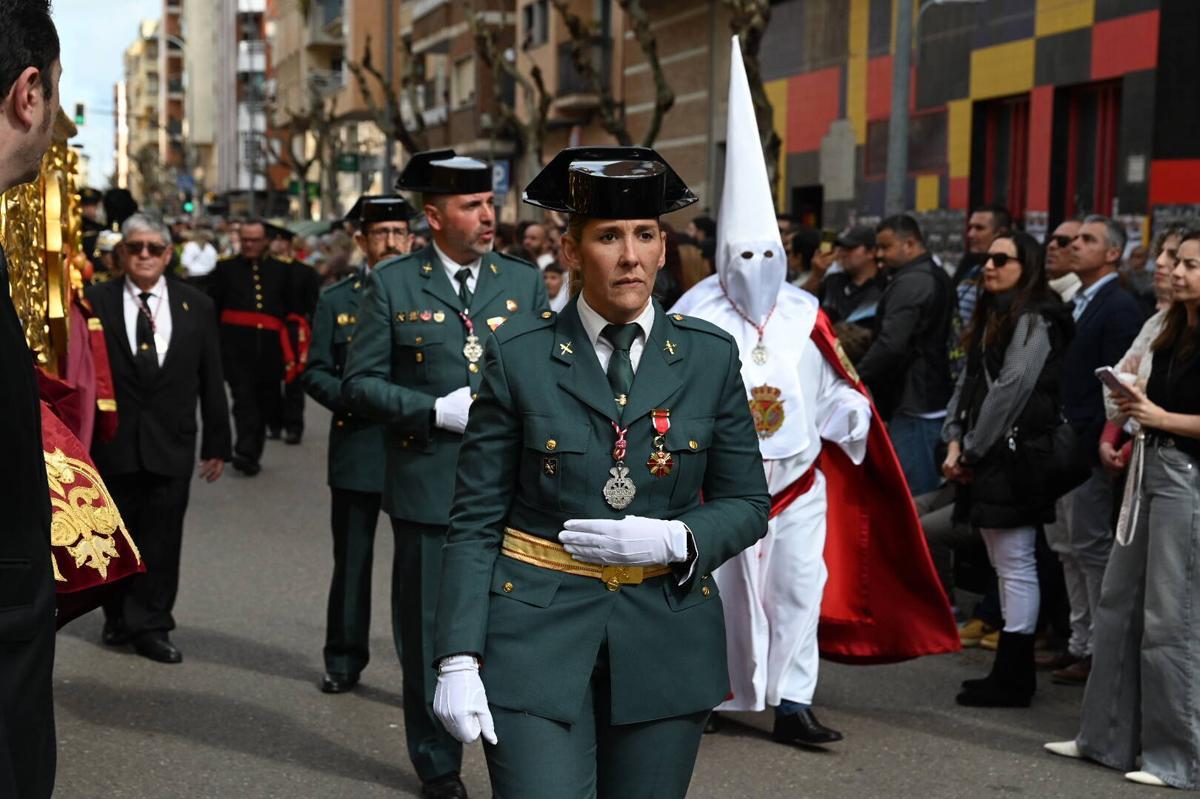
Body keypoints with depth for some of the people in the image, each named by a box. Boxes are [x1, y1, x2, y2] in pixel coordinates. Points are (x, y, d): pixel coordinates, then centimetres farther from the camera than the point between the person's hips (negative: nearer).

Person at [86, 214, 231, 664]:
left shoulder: (196, 306, 5)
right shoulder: (97, 302, 0)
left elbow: (211, 381, 7)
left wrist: (217, 442, 5)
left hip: (172, 445, 1)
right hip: (112, 443, -1)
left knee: (162, 541, 4)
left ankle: (150, 626, 14)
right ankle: (118, 616, 27)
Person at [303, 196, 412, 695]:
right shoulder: (335, 302, 8)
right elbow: (315, 372, 6)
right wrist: (351, 398, -11)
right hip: (357, 451, 1)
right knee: (351, 560, 10)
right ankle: (344, 661, 22)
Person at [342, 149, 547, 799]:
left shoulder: (525, 282, 9)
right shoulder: (391, 284, 0)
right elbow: (359, 383, -2)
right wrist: (436, 411, -13)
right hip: (428, 485, -1)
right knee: (430, 630, 9)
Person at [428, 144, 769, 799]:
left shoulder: (709, 356, 3)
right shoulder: (519, 355, -3)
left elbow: (746, 503, 8)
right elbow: (476, 519, -2)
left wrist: (676, 541, -12)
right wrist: (458, 659, -9)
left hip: (665, 640, 2)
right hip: (538, 632, -2)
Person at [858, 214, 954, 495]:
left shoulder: (909, 283, -14)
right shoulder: (938, 277, 17)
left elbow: (890, 345, -22)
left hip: (914, 407, -10)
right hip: (935, 400, 10)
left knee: (912, 493, -8)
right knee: (931, 489, 13)